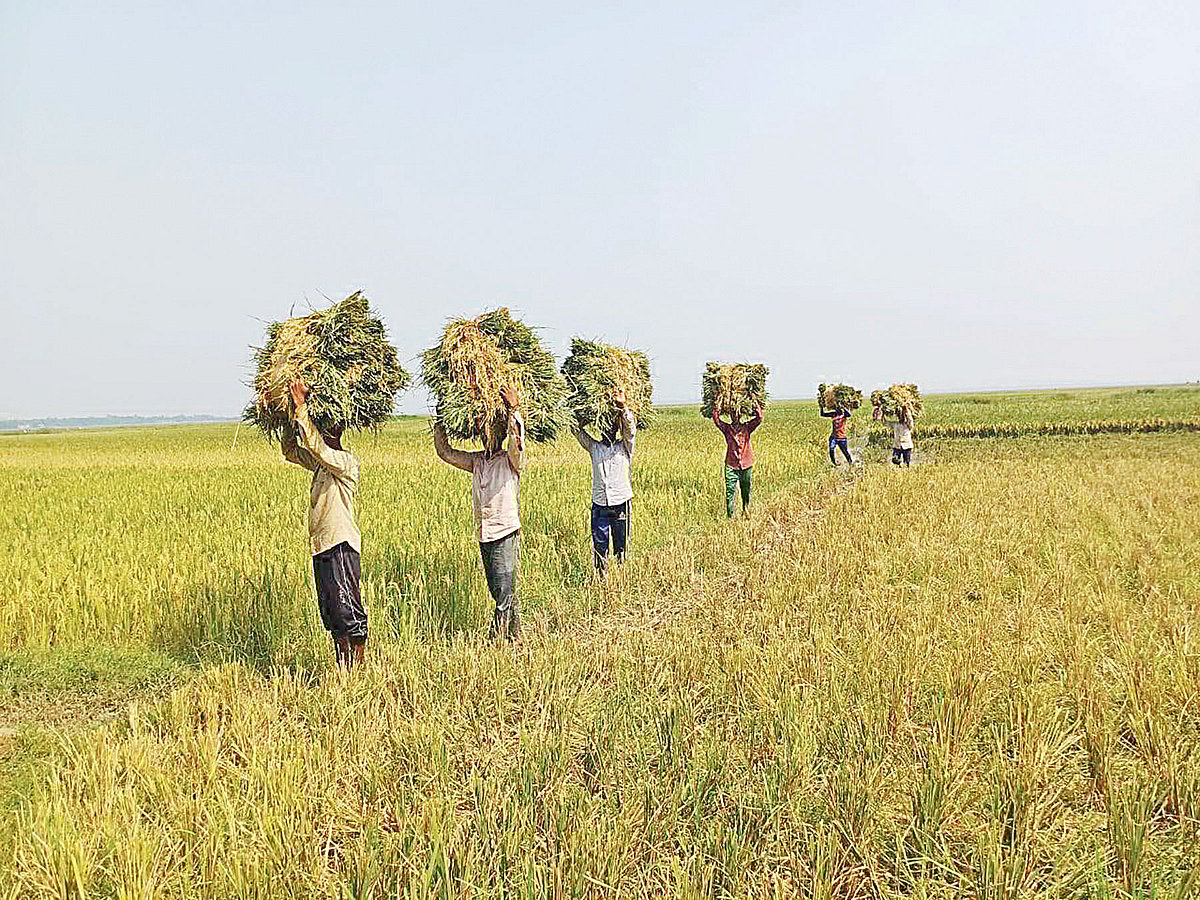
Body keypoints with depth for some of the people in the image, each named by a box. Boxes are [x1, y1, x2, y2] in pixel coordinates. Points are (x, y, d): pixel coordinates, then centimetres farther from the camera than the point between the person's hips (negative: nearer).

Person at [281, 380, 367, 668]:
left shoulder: (347, 461, -11)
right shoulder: (320, 462, 16)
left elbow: (317, 447, -26)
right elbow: (290, 451, 22)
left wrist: (302, 409, -26)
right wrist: (291, 420, 8)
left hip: (342, 545, -9)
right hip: (321, 545, 9)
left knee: (348, 607, -9)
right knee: (329, 612, 12)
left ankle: (359, 666, -3)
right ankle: (342, 667, 20)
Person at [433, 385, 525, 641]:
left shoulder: (511, 459, -3)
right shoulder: (476, 461, 14)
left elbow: (517, 442, -24)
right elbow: (445, 452, 15)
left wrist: (514, 410, -33)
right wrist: (440, 424, 6)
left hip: (506, 533, -7)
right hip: (483, 534, 7)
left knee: (504, 591, -10)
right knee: (497, 591, 13)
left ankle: (494, 641, -10)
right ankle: (515, 636, 24)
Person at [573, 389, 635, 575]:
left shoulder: (624, 447, 5)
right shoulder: (594, 447, 11)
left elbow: (630, 429, -10)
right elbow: (578, 431, 4)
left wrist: (622, 407, -25)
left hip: (621, 504, -1)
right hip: (599, 504, 2)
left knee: (621, 547, 6)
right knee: (599, 547, 3)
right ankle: (600, 579, 9)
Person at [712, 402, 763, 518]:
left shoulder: (747, 427, 8)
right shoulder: (727, 428, 6)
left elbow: (759, 419, 0)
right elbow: (717, 421, -5)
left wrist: (757, 406, -7)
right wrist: (716, 408, -11)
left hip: (746, 465, 1)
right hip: (731, 465, -1)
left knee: (746, 491, 10)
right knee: (730, 492, -4)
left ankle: (746, 511, 26)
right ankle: (731, 516, -1)